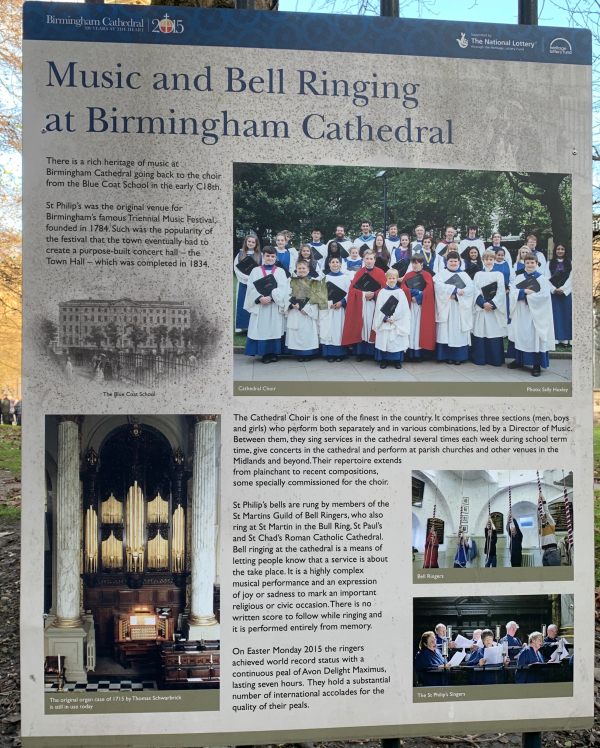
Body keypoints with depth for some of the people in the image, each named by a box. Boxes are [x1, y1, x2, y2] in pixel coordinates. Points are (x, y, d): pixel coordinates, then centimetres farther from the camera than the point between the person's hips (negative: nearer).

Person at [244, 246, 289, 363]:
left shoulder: (280, 271, 7)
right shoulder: (256, 271, 8)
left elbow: (282, 288, -4)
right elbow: (251, 288, -1)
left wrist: (271, 297, -18)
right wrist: (260, 298, -17)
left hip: (275, 305, 0)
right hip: (259, 305, 0)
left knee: (274, 328, 1)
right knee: (261, 329, -2)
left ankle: (273, 353, 8)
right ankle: (265, 353, 3)